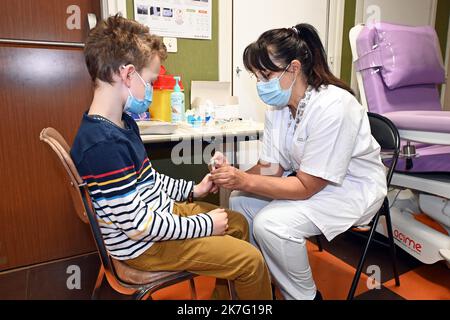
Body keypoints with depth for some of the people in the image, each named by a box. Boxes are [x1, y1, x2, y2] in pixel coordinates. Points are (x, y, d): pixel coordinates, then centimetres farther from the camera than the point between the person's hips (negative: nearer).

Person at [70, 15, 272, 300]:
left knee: (237, 223, 18)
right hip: (143, 245, -9)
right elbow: (138, 225, -27)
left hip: (161, 210, 10)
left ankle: (222, 293, 36)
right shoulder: (103, 145, -30)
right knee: (252, 260, -9)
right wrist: (205, 224, -19)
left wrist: (192, 189, 9)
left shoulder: (123, 123, 2)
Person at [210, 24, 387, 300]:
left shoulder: (332, 107, -29)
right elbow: (271, 168, -5)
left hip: (353, 188, -7)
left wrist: (245, 180, -32)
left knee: (271, 224, -26)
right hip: (308, 179, 8)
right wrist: (234, 176, -23)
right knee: (240, 201, -2)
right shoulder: (278, 105, -5)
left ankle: (306, 295, 3)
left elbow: (306, 188, -26)